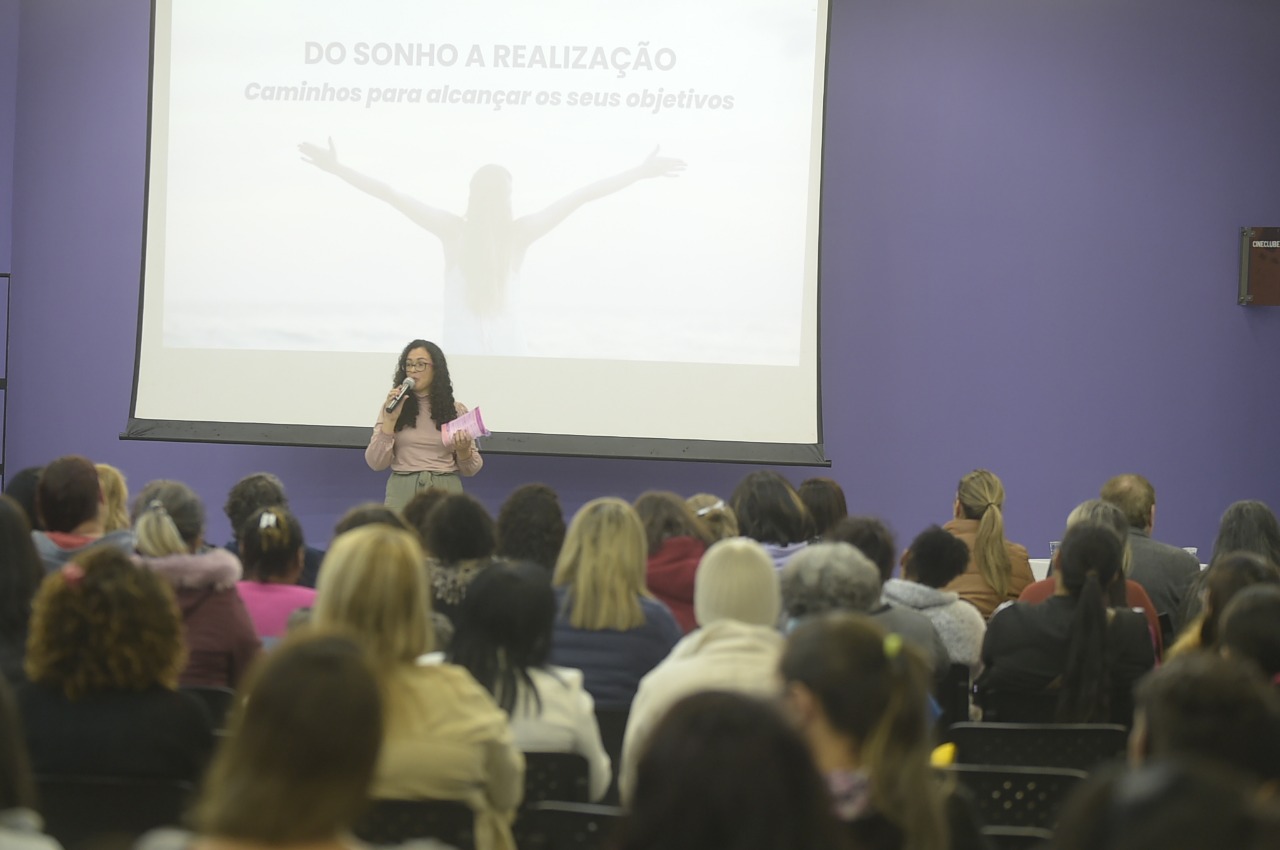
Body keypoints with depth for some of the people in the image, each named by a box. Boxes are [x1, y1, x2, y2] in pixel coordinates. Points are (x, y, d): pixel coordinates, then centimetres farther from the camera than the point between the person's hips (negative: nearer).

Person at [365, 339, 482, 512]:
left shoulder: (456, 411, 8)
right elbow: (375, 463, -2)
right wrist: (391, 419, -9)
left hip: (445, 491, 0)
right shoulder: (392, 407, 7)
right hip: (402, 492, 0)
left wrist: (464, 452, -12)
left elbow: (470, 469, 9)